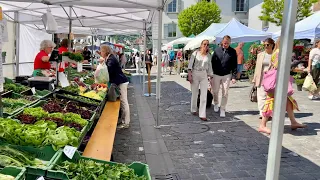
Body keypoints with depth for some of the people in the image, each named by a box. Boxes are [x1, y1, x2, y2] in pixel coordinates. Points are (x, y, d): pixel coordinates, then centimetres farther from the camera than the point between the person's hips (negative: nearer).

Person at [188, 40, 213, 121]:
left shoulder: (209, 56, 6)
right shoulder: (195, 53, -4)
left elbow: (209, 67, 12)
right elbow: (190, 64, -6)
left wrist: (211, 76, 9)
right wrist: (189, 75, -13)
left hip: (204, 75, 3)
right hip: (195, 74, -2)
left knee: (204, 95, -4)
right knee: (194, 94, 8)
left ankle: (202, 114, -1)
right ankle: (193, 110, 30)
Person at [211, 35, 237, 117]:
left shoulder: (233, 52, -2)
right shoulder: (217, 50, 0)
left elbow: (234, 65, -1)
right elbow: (212, 62, 4)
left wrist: (233, 77, -6)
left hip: (227, 75, -1)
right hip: (216, 75, 1)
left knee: (225, 93, 0)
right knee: (215, 91, 11)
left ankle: (222, 109, 12)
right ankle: (216, 104, 37)